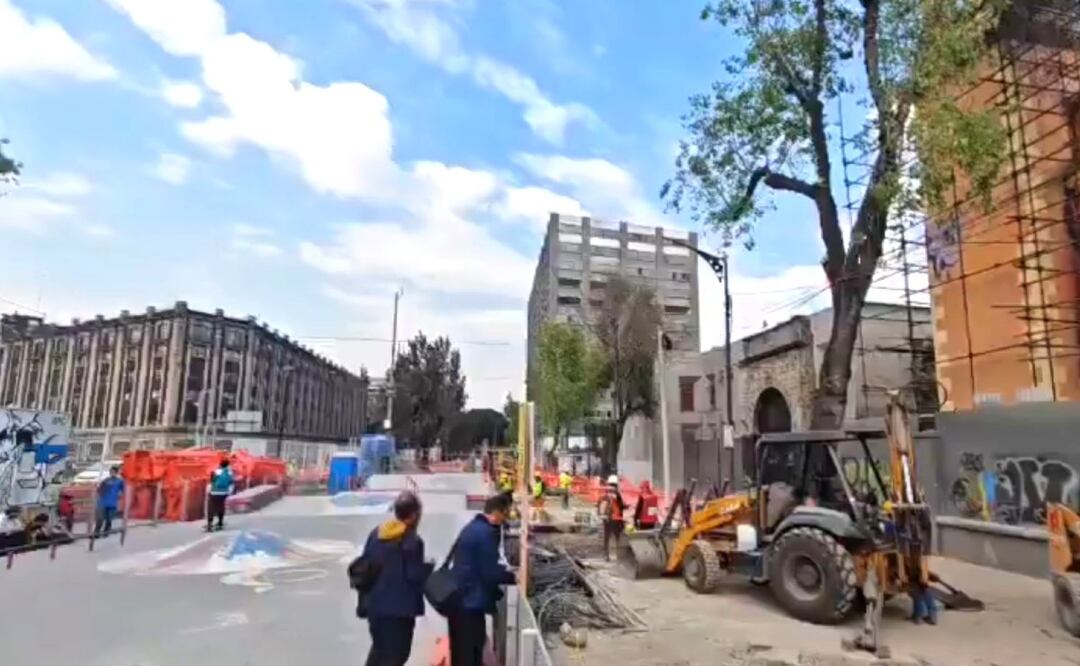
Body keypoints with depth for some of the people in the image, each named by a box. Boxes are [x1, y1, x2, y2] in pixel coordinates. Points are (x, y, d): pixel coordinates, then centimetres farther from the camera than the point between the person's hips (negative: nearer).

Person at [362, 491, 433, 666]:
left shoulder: (375, 533, 6)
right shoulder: (412, 541, -15)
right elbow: (414, 575, -17)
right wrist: (429, 566, 1)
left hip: (375, 604, 7)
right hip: (399, 607, -7)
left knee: (379, 648, 24)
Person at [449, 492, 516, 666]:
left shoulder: (473, 527, 11)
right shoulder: (486, 533, -20)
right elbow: (490, 573, -19)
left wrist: (505, 572, 13)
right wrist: (513, 576, -4)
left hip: (458, 597, 10)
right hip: (470, 600, -10)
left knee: (461, 648, 18)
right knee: (470, 651, 1)